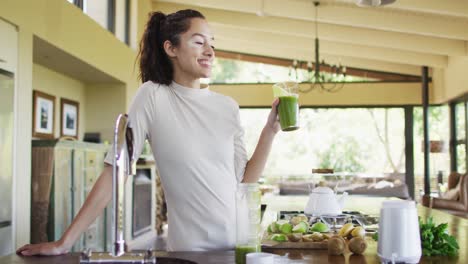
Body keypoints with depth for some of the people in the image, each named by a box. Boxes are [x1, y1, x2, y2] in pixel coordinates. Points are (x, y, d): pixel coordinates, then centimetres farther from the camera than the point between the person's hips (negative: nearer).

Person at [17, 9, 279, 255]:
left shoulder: (228, 107, 3)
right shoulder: (152, 96, -7)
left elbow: (244, 182, 4)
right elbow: (115, 171, -9)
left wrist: (270, 131, -7)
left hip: (238, 245, 4)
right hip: (189, 249, -4)